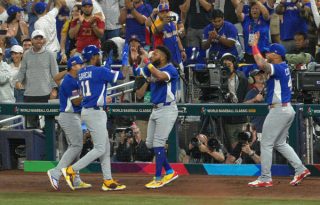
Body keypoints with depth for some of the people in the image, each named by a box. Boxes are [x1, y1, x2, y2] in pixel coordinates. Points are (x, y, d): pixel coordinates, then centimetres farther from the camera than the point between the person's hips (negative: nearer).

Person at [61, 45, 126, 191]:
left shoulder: (81, 73, 9)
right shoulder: (99, 71, -13)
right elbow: (120, 75, -7)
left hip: (86, 111, 9)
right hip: (95, 112, -9)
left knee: (105, 147, 12)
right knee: (100, 149, -7)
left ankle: (108, 181, 12)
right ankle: (71, 170, -9)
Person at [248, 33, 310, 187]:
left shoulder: (278, 68, -19)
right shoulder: (284, 67, 11)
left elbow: (262, 64, -36)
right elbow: (264, 63, 25)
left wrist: (255, 46, -24)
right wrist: (254, 46, 13)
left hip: (278, 110, -10)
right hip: (287, 110, 10)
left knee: (266, 144, -3)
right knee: (280, 143, 19)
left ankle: (265, 179, -1)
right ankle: (300, 169, 12)